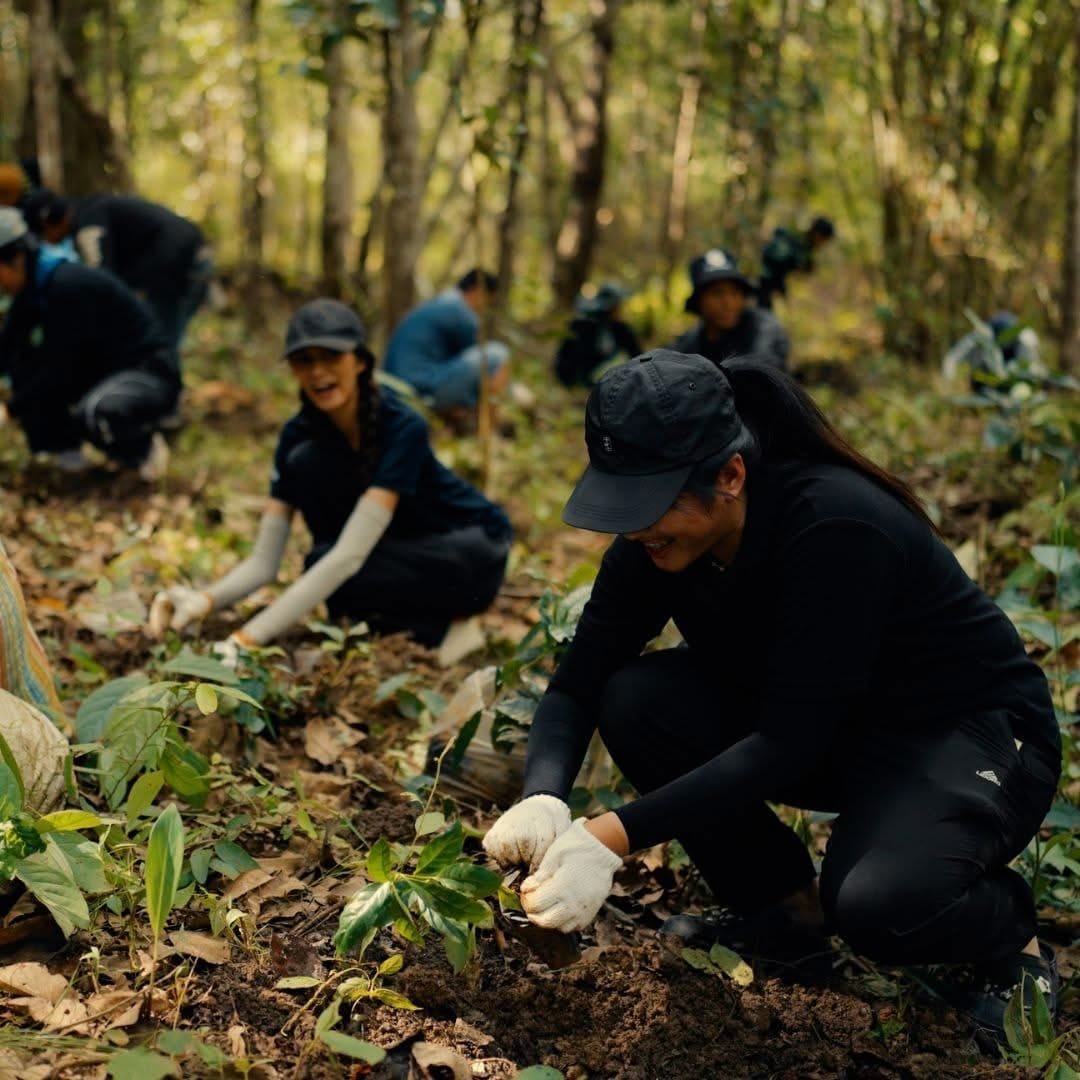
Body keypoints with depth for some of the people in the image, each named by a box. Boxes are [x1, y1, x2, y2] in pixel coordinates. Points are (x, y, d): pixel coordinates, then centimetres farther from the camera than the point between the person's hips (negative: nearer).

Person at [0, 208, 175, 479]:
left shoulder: (68, 286, -24)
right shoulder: (32, 289, 3)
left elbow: (59, 370, -23)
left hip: (149, 377, -9)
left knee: (93, 415, -39)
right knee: (22, 361, -6)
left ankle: (144, 446, -5)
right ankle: (67, 447, 5)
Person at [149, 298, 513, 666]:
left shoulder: (403, 428, -30)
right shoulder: (299, 434, -12)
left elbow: (348, 555, -38)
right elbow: (264, 561, -13)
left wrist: (247, 639, -44)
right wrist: (208, 599, -36)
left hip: (474, 552, -6)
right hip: (400, 549, 6)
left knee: (324, 565, -30)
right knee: (306, 461, -19)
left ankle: (441, 624, -6)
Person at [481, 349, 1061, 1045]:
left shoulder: (837, 527, -33)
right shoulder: (656, 538, -12)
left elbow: (791, 741, -34)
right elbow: (577, 683, -10)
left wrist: (612, 837, -38)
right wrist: (542, 800, -31)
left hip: (974, 729, -7)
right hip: (837, 734, 7)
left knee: (878, 906, -36)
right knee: (636, 700, -17)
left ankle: (1010, 934, 1)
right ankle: (786, 909, 3)